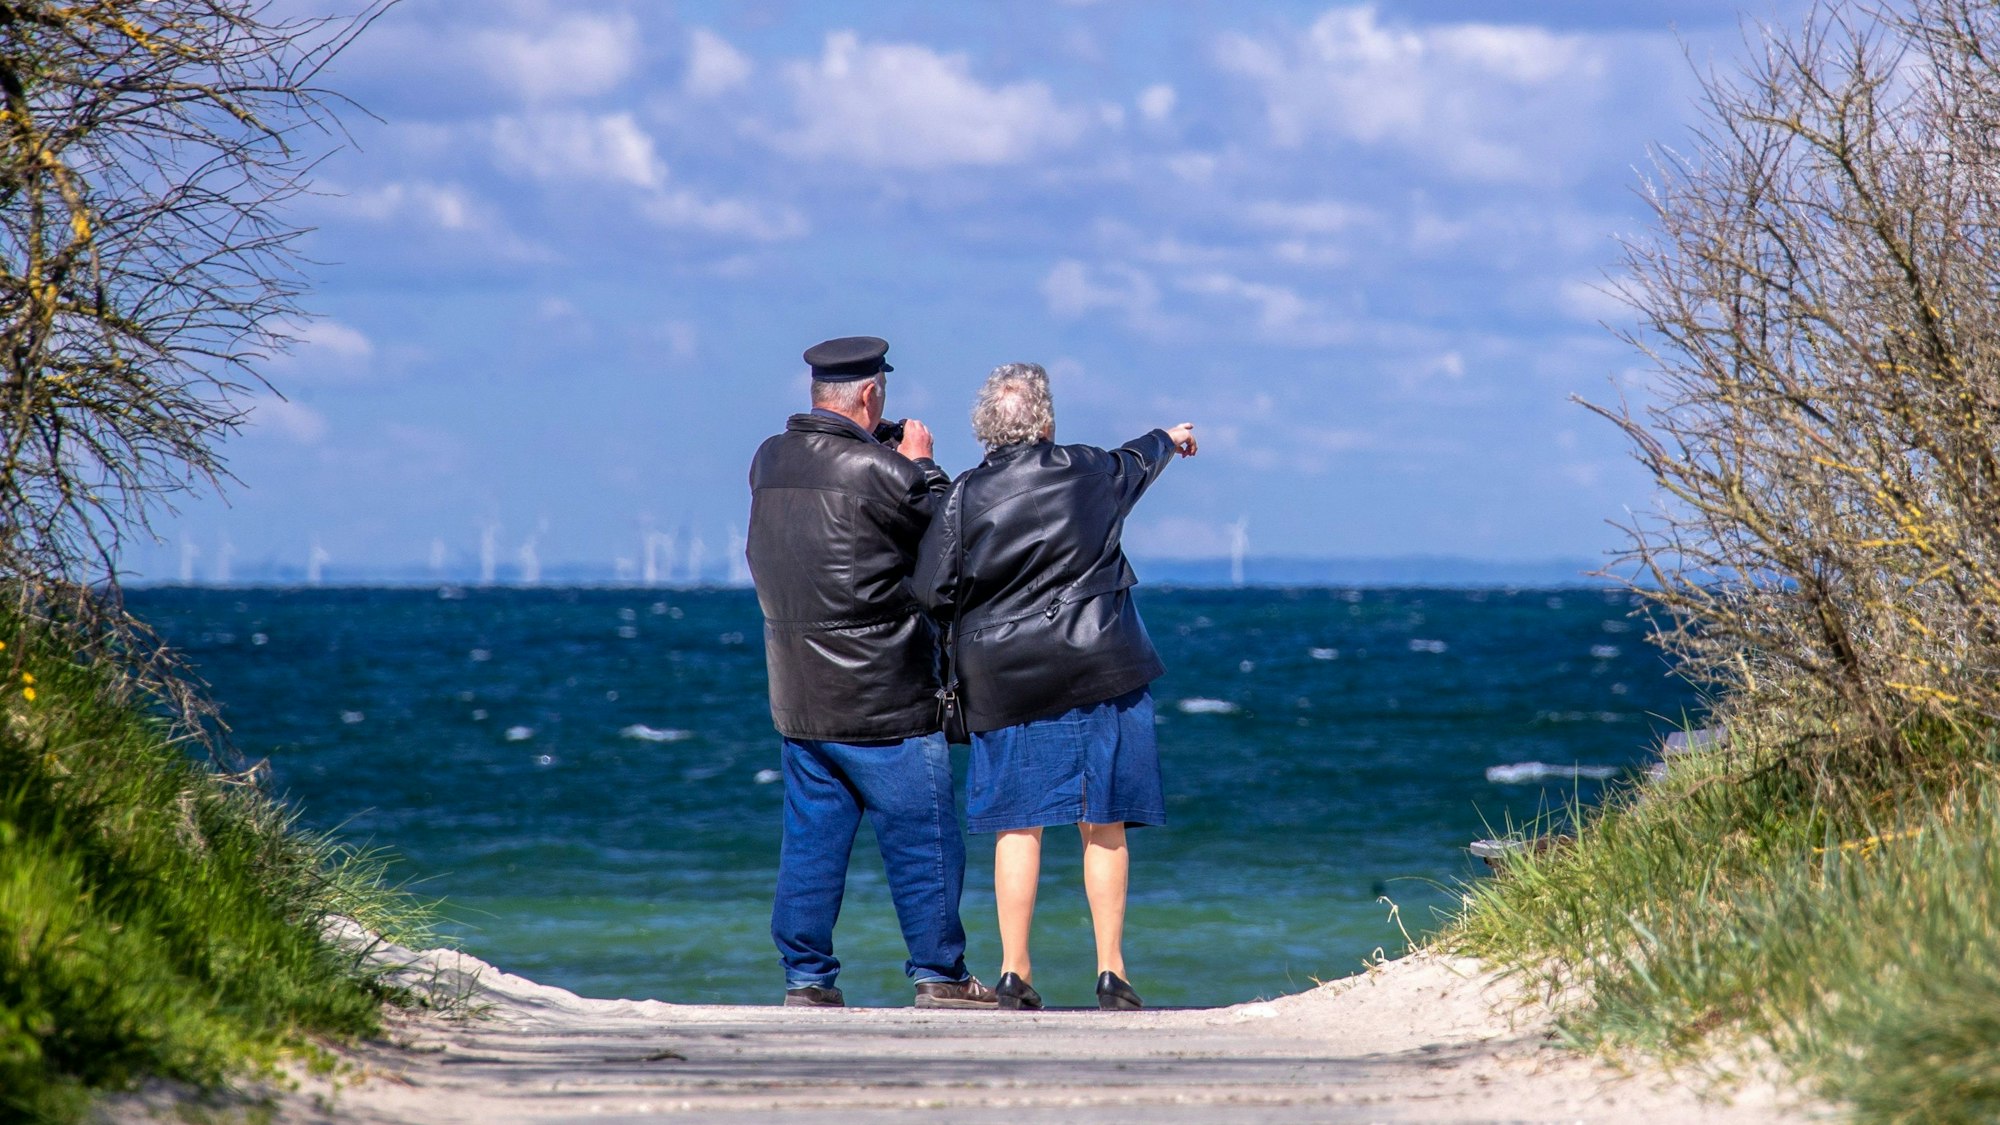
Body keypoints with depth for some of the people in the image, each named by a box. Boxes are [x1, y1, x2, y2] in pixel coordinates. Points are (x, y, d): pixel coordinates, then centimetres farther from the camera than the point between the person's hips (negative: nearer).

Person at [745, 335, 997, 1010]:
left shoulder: (769, 461, 3)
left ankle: (806, 976, 11)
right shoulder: (876, 472, -17)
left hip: (798, 699, 7)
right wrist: (921, 464, 7)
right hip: (884, 701, -7)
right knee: (923, 839, 3)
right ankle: (938, 975, 7)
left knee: (811, 840, 11)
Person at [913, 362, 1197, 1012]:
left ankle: (1014, 974, 2)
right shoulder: (1089, 472, 0)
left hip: (1005, 683, 0)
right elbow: (1137, 462, 24)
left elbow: (934, 592, -6)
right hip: (1098, 672, 0)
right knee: (1104, 827, 5)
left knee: (1017, 827, 4)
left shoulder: (965, 497, -5)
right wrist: (1168, 440, 46)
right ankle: (1111, 972, 5)